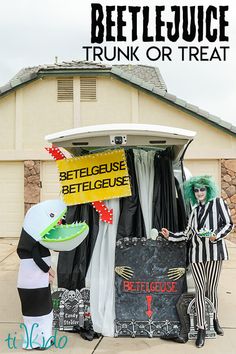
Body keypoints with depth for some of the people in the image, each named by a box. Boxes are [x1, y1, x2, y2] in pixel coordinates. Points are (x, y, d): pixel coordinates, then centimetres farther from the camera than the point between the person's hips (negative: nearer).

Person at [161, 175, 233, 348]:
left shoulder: (218, 202, 4)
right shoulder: (195, 210, 18)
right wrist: (170, 235, 11)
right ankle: (201, 329, 8)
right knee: (200, 289, 2)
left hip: (214, 250, -3)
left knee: (212, 288, 3)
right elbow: (188, 233, 18)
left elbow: (228, 224, 1)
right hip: (196, 251, 4)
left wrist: (217, 235, -14)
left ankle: (215, 319, 28)